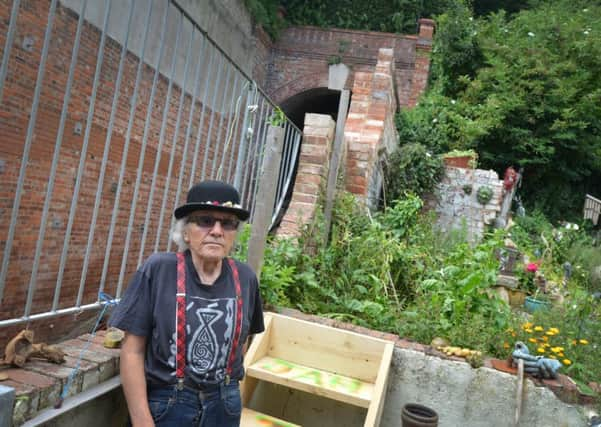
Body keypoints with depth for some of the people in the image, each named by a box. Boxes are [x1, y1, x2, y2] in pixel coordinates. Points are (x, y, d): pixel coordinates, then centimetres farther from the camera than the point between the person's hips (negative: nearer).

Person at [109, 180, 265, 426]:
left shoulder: (245, 279, -6)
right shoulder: (157, 270, -15)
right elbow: (132, 351, -12)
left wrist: (229, 391, 13)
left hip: (224, 407, 3)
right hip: (164, 403, -3)